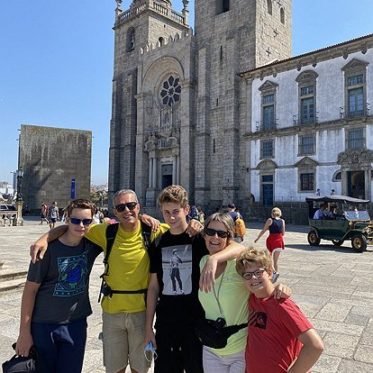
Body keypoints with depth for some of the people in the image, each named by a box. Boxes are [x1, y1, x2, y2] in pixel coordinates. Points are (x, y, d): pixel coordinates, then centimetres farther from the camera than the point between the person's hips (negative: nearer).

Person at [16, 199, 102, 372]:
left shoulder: (92, 244, -6)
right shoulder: (49, 249, -15)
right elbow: (30, 289, -10)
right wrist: (24, 332, -8)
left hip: (77, 324, 3)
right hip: (43, 325, -3)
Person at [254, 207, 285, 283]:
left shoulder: (270, 220, -6)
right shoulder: (282, 221, 4)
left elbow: (263, 231, -4)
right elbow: (283, 233, 9)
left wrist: (257, 238, 5)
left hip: (271, 240, -4)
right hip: (279, 240, 4)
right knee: (276, 260, 13)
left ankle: (275, 272, -13)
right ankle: (274, 276, 17)